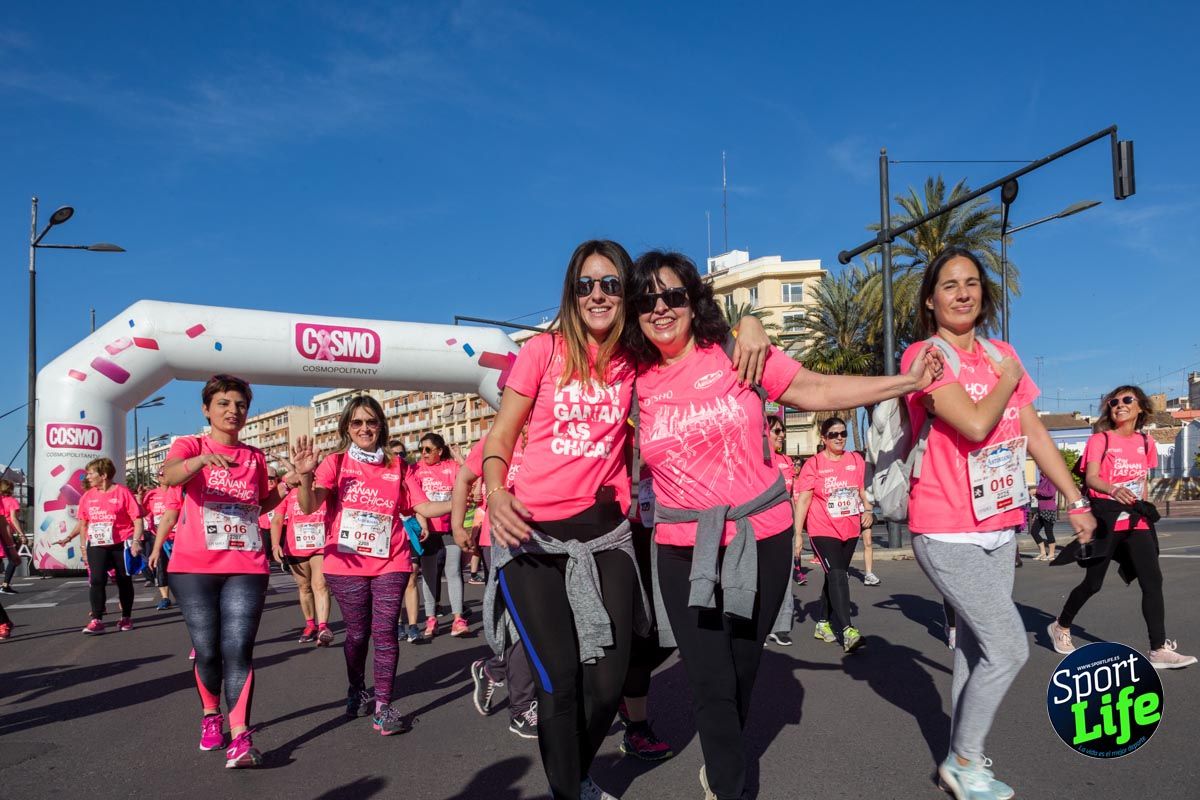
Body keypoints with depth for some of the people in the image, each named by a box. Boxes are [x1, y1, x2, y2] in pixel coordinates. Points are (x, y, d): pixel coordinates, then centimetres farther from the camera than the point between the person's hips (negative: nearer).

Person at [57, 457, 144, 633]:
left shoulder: (122, 492, -8)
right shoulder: (87, 496, 7)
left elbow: (137, 519, -10)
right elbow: (83, 522, 18)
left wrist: (136, 541, -18)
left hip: (121, 545, -3)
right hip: (96, 546, 3)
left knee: (124, 581, 8)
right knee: (97, 580, -10)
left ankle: (126, 618, 22)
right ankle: (96, 620, -6)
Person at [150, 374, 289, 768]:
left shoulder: (255, 456, 11)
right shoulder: (189, 445, 0)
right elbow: (169, 475, -24)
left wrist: (283, 489, 4)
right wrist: (201, 460, -44)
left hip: (247, 568, 2)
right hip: (194, 567, -1)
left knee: (238, 649, -8)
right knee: (207, 650, 5)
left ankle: (240, 737, -9)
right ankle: (211, 714, 31)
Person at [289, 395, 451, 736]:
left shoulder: (396, 466, 7)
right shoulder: (336, 462, 1)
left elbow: (422, 507, 4)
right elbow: (309, 506, -12)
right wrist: (305, 477, -32)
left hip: (390, 564, 1)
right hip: (346, 564, -1)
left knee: (385, 633, -5)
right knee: (357, 633, 9)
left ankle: (383, 708, 2)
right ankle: (356, 692, 34)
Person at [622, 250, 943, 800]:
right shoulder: (638, 384, -3)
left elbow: (818, 391, -2)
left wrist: (908, 381, -3)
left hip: (762, 539, 0)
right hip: (684, 551, 0)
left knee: (741, 671, 15)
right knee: (710, 682, -4)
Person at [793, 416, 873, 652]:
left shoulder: (856, 460, 7)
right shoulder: (813, 464, -7)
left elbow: (862, 489, 21)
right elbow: (803, 499, -9)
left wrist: (867, 510, 4)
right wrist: (797, 533, -13)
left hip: (850, 529, 5)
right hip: (823, 530, -5)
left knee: (835, 576, 14)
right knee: (837, 575, -17)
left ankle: (824, 623, 28)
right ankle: (846, 631, -22)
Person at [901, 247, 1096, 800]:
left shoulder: (1002, 354, 10)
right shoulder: (923, 356, -12)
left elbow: (1034, 433, 13)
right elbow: (976, 424, -24)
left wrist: (1077, 500, 13)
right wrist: (1007, 380, -7)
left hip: (999, 527, 7)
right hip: (947, 532, -7)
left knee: (975, 647, 13)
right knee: (1009, 648, -8)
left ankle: (963, 755, 27)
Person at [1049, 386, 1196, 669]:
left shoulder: (1147, 443, 9)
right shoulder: (1100, 439, -6)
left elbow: (1143, 481, 20)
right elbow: (1091, 477, -19)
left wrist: (1142, 510, 17)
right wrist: (1114, 490, -38)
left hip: (1136, 519, 4)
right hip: (1106, 516, -4)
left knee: (1153, 581, -6)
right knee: (1093, 582, 3)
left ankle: (1159, 650, -4)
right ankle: (1061, 626, 25)